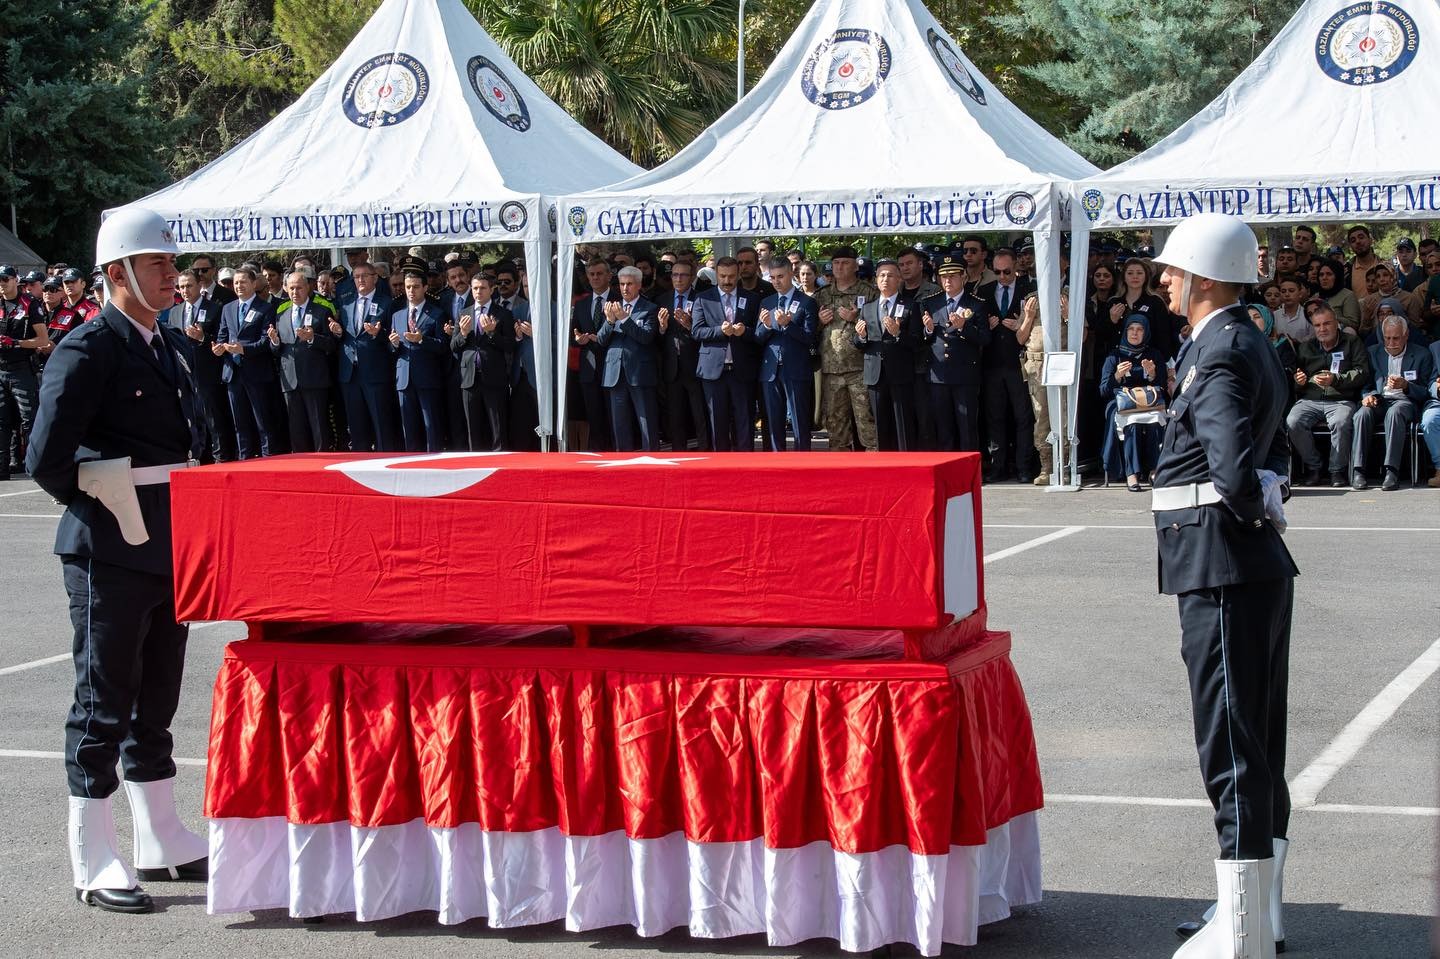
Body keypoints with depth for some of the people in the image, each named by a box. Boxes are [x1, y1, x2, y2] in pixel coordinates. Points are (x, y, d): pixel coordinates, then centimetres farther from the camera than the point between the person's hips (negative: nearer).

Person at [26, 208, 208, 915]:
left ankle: (161, 843, 26)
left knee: (155, 699, 16)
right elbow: (46, 459, -19)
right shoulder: (88, 350, -14)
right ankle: (94, 862, 8)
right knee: (104, 702, -1)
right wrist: (102, 507, -7)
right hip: (110, 554, -8)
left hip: (169, 547, 8)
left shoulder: (171, 346, 12)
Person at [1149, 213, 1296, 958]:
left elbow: (1234, 467, -28)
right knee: (1256, 744, 16)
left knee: (1232, 749, -5)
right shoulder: (1246, 345, 15)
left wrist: (1250, 511, -10)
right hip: (1256, 568, 10)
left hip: (1222, 573, -10)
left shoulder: (1219, 353, -17)